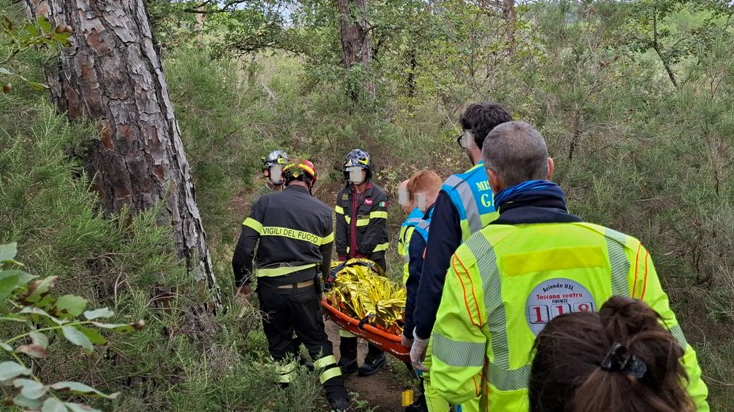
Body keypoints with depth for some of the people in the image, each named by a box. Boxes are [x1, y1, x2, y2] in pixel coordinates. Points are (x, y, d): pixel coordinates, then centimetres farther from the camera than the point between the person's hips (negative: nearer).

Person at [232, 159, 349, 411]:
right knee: (317, 340, 14)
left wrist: (242, 281, 6)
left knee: (279, 341, 16)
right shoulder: (322, 211, 5)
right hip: (305, 287, 1)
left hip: (270, 287, -1)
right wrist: (322, 283, 29)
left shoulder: (264, 203, 0)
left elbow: (244, 247, -6)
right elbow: (326, 256, 12)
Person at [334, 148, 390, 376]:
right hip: (349, 258, 5)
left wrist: (362, 254, -14)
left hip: (372, 257, -5)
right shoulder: (343, 195, 11)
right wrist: (342, 255, -4)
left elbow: (376, 229, -10)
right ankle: (348, 358, 13)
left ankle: (376, 355, 12)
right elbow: (341, 227, 5)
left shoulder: (378, 196, -5)